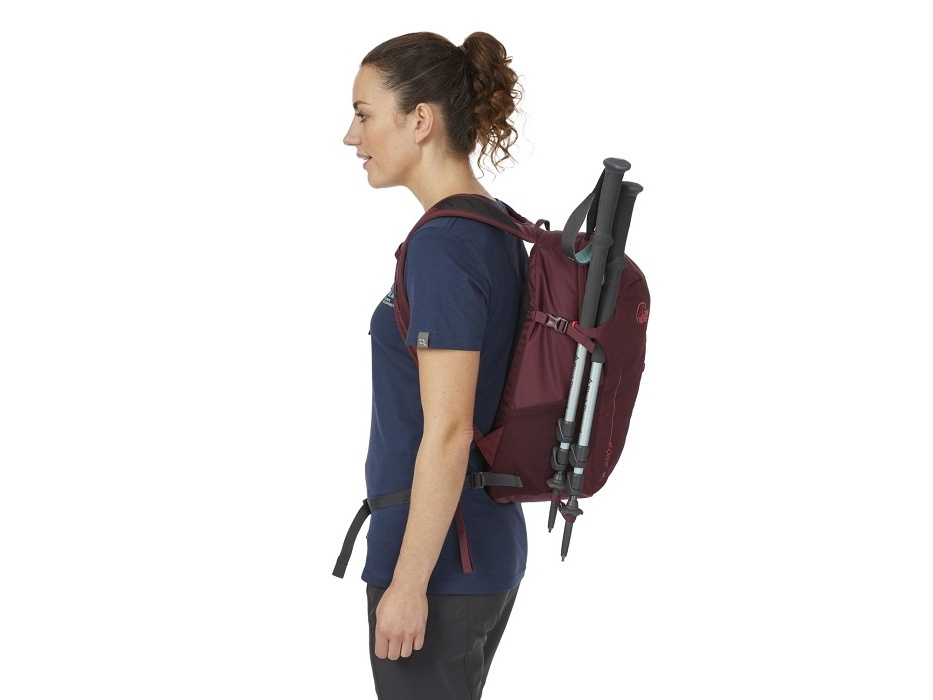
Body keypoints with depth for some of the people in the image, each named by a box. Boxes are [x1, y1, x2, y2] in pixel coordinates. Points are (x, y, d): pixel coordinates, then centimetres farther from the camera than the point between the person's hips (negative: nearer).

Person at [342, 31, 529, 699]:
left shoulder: (442, 248, -19)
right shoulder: (502, 233, 10)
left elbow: (448, 432, -22)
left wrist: (408, 582, -19)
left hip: (440, 561, -9)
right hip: (492, 545, 10)